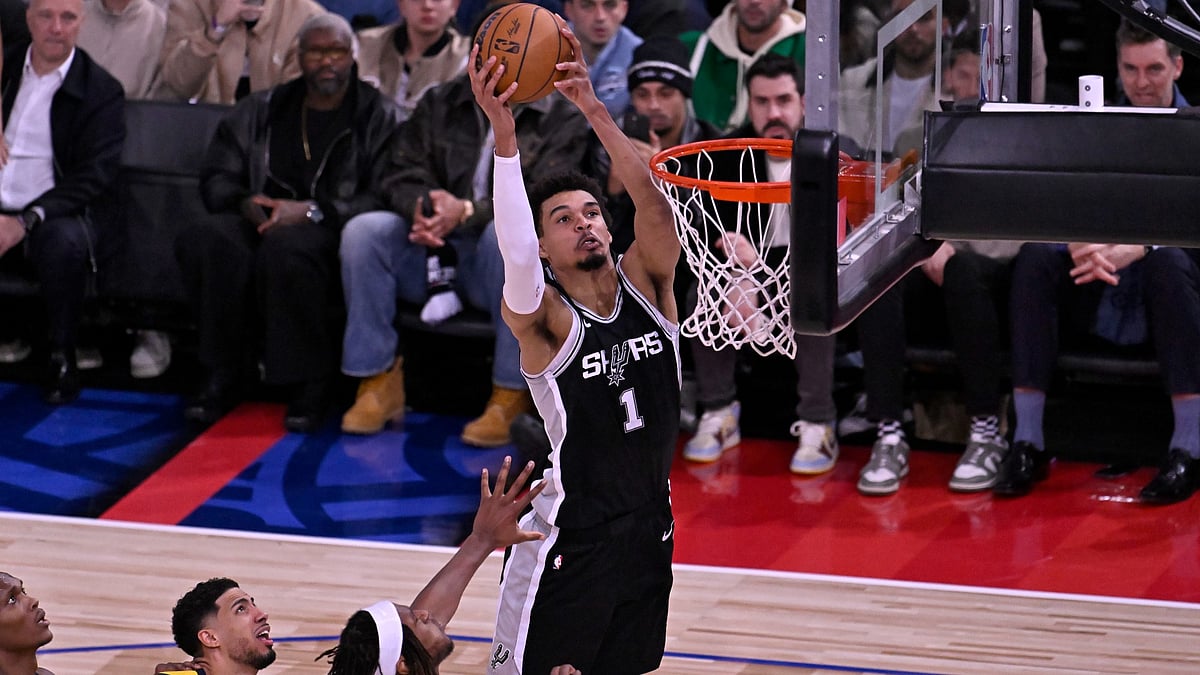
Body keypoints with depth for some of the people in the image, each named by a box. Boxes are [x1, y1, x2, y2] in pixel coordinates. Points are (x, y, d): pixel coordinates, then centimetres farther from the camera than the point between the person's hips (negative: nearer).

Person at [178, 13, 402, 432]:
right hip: (261, 222, 4)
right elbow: (217, 177, 18)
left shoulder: (379, 118, 7)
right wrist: (245, 204, -6)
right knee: (206, 240, -31)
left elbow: (386, 198, -6)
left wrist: (312, 211, -17)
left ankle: (311, 384, -26)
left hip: (334, 232, -4)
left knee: (286, 248, -40)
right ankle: (222, 376, -23)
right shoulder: (261, 110, 20)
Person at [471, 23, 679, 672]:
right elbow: (518, 259, -37)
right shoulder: (543, 318, -15)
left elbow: (654, 205, -21)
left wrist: (595, 111, -35)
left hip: (650, 525, 5)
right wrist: (505, 138, -46)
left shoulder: (646, 283, -2)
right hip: (570, 537, -5)